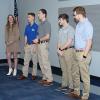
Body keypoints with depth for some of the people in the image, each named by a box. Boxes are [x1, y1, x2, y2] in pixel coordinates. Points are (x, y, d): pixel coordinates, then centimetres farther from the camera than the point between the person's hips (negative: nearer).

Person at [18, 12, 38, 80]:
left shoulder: (36, 26, -9)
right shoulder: (27, 26, 10)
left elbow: (37, 37, -11)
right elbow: (26, 36, 14)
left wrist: (35, 46, -15)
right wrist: (25, 45, 9)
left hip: (34, 45, -6)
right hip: (28, 45, 6)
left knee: (34, 61, 4)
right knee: (26, 60, 6)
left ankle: (34, 74, 15)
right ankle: (24, 74, 10)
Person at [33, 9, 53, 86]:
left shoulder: (47, 23, -11)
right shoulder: (41, 24, 16)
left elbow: (47, 36, -16)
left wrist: (38, 40, -12)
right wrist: (37, 40, 2)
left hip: (43, 44, -9)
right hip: (39, 44, 9)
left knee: (45, 62, -7)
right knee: (41, 62, 11)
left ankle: (50, 79, 0)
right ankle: (45, 78, 21)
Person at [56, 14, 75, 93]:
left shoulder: (70, 29, -9)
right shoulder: (61, 30, 15)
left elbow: (69, 42, -14)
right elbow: (59, 41, 14)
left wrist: (61, 49, -5)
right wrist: (58, 49, -1)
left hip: (68, 50, -7)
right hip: (61, 51, 7)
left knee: (69, 69, -4)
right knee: (64, 69, 12)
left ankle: (71, 87, 3)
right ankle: (64, 85, 20)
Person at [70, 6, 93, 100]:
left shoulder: (87, 25, -16)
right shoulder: (79, 24, 11)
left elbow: (89, 41, -19)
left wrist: (84, 55, -20)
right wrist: (77, 53, 15)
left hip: (83, 53, -9)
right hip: (77, 52, 9)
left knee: (84, 76, 1)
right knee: (75, 74, 18)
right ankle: (76, 92, 33)